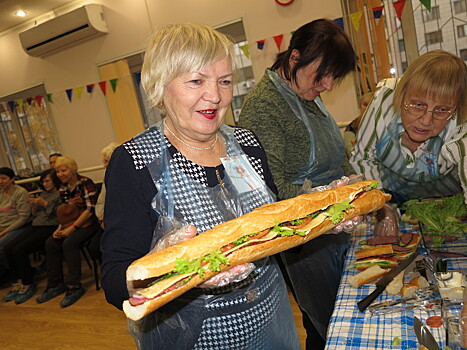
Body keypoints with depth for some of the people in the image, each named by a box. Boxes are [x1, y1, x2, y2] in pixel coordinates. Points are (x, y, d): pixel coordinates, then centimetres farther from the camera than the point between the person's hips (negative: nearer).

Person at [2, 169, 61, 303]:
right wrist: (34, 207, 4)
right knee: (8, 249, -9)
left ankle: (28, 285, -7)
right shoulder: (43, 194, 25)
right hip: (35, 226, 8)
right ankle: (18, 283, 0)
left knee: (19, 250, -22)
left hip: (49, 227, -8)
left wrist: (45, 204, -9)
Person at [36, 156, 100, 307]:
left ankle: (75, 286, -19)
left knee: (69, 243, -29)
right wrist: (60, 228, -3)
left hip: (89, 223, -7)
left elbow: (90, 209, -19)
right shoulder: (63, 188, 11)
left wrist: (72, 228, -19)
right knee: (50, 243, -11)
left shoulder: (85, 183, -12)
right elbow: (65, 213, 16)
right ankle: (55, 284, 0)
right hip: (72, 224, 7)